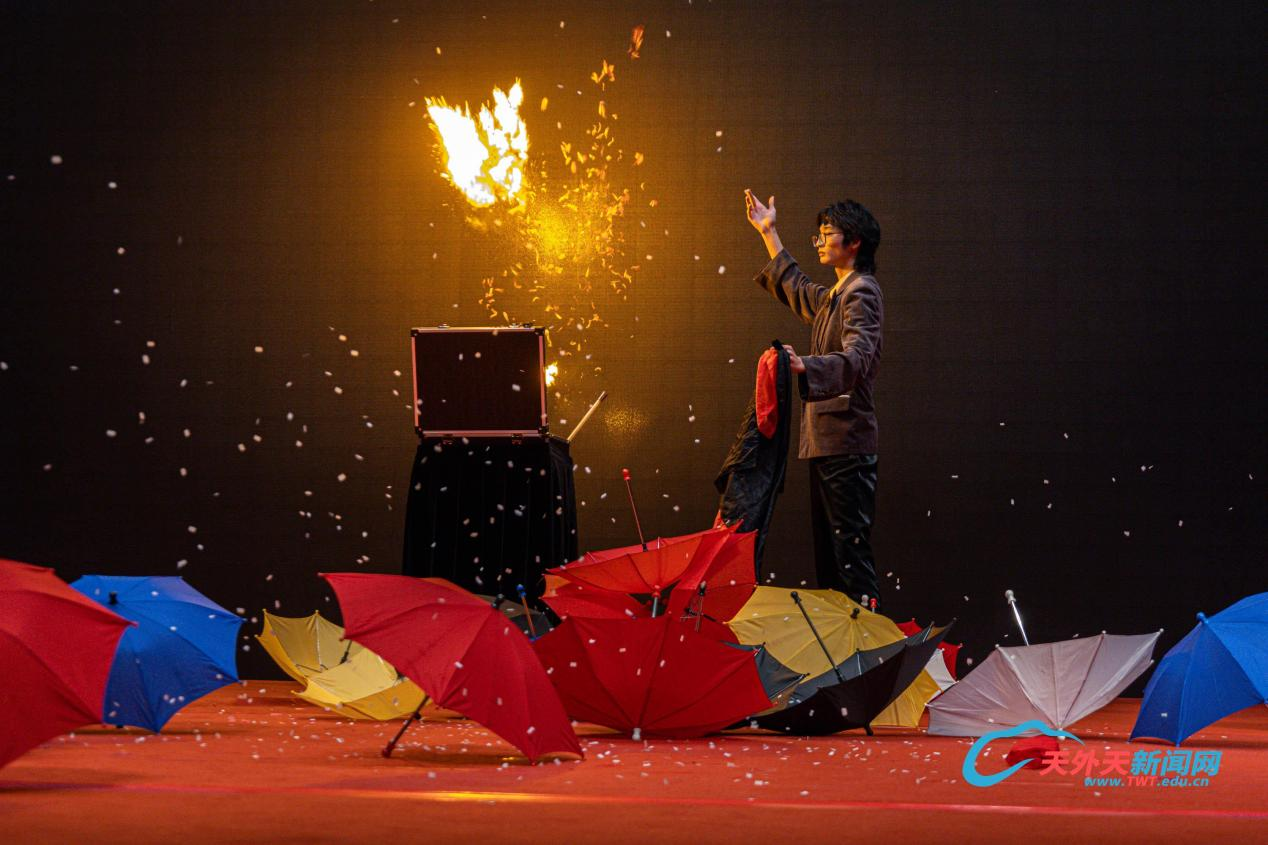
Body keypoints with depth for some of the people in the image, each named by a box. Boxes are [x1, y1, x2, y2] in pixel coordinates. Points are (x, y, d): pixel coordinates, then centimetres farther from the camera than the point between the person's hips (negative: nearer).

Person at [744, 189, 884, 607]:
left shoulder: (861, 292, -11)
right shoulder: (833, 297, 20)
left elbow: (856, 359, -28)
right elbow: (796, 289, 42)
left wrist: (803, 365, -45)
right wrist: (768, 233, 43)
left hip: (847, 443, -10)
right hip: (825, 443, 10)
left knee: (850, 543, -13)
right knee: (827, 546, 12)